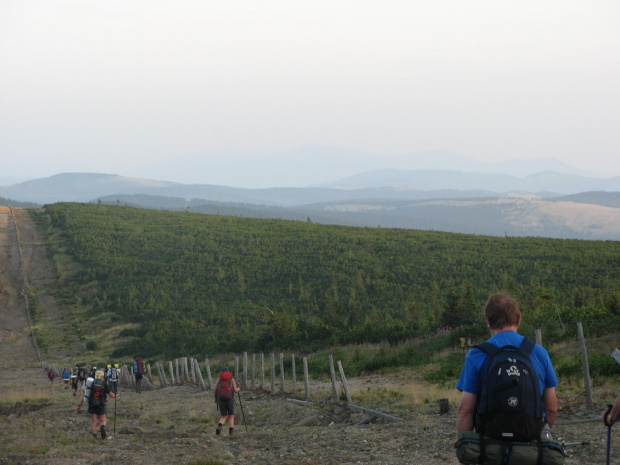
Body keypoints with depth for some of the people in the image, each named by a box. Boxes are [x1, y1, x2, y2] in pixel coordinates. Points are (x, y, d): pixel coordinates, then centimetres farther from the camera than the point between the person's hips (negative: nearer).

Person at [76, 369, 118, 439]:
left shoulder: (91, 383, 3)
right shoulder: (104, 385, -4)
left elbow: (84, 395, 4)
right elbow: (111, 395, 5)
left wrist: (79, 405, 9)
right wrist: (115, 396, 29)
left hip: (92, 406, 2)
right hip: (101, 406, -2)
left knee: (93, 421, 13)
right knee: (102, 420, 10)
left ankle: (94, 435, 6)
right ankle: (102, 427, -23)